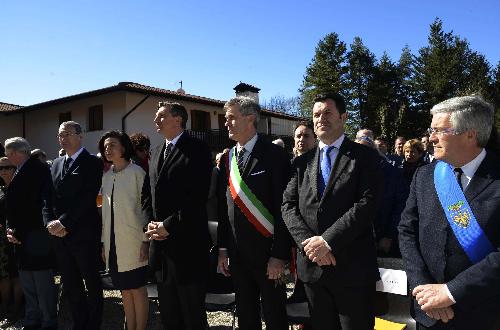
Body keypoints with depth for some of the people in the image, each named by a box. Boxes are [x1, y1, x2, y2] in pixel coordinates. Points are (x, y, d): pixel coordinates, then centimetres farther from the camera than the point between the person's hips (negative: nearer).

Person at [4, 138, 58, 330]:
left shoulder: (38, 169, -12)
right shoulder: (18, 173, 14)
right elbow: (11, 206, 18)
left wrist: (20, 233, -15)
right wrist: (10, 229, 2)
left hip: (36, 239, -9)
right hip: (20, 240, 9)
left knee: (43, 284, 0)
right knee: (27, 286, 17)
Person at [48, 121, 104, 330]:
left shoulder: (92, 162, -6)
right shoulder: (57, 164, 15)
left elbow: (88, 199, -15)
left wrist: (64, 222, -17)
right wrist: (53, 222, -5)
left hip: (84, 234, -6)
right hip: (60, 234, 6)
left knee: (92, 282, 6)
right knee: (70, 285, 13)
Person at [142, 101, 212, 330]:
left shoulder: (197, 150, -8)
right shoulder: (156, 152, 16)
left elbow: (197, 196, -17)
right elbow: (147, 192, 17)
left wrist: (168, 225, -15)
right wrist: (150, 222, 2)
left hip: (186, 242, -7)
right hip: (160, 243, 7)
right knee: (167, 311, 17)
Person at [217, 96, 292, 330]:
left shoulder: (274, 155, -9)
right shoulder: (227, 159, 10)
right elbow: (223, 207, 13)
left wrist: (279, 255, -16)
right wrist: (222, 249, 9)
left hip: (267, 254, -5)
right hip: (237, 255, 6)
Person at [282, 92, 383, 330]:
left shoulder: (365, 157, -1)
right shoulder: (302, 163, 11)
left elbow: (367, 203, -12)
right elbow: (288, 205, 5)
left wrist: (328, 240, -17)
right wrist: (308, 241, -11)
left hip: (352, 266, -3)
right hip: (311, 264, 4)